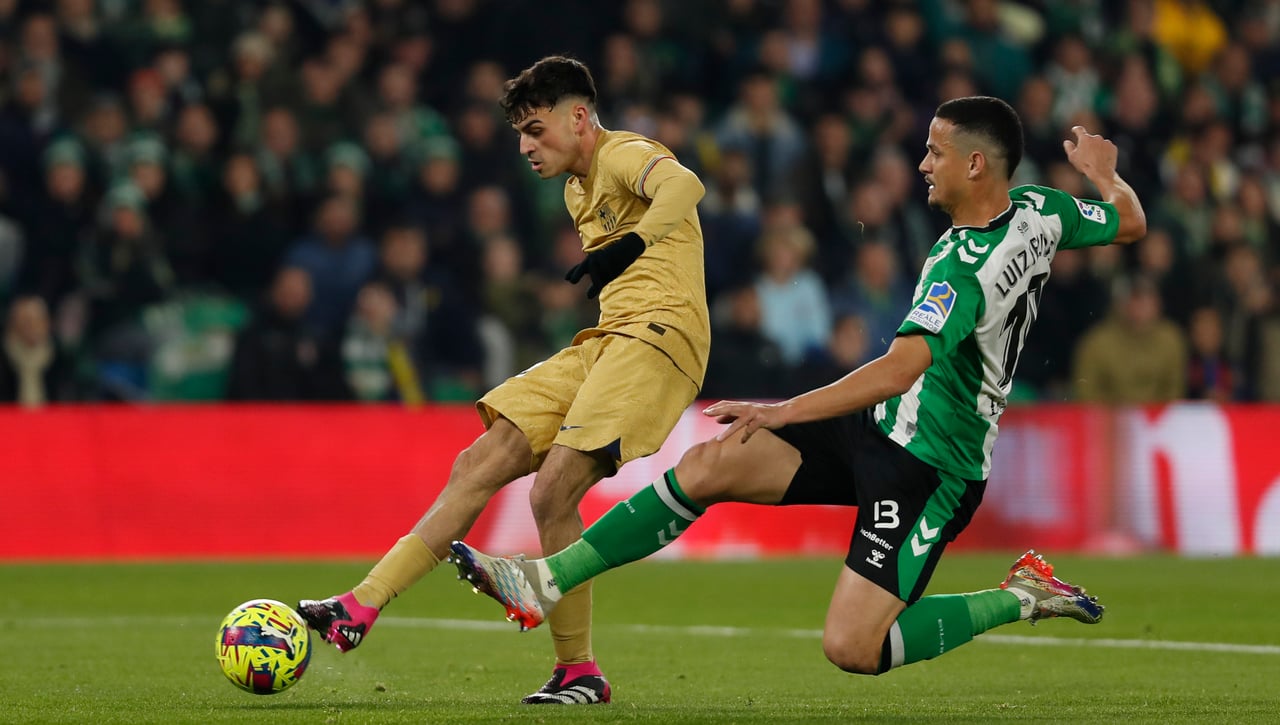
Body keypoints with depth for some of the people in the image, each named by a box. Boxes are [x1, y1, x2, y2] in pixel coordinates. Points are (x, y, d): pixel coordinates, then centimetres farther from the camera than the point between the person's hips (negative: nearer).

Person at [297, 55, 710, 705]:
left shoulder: (624, 156, -7)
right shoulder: (578, 190, 23)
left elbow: (683, 184, -31)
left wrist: (630, 245, -45)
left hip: (656, 336, -10)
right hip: (603, 341, 10)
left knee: (551, 492, -21)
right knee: (478, 465, 0)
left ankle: (578, 671, -10)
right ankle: (361, 609, -1)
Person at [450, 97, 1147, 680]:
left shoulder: (966, 268, -27)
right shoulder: (1038, 212, 0)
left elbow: (898, 370, -35)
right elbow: (1129, 222, 18)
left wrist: (784, 411, -35)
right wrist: (1104, 171, 37)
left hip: (928, 469, -10)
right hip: (879, 429, 10)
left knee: (851, 648, -16)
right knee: (708, 465, -3)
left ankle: (1021, 598, 2)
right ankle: (542, 582, -3)